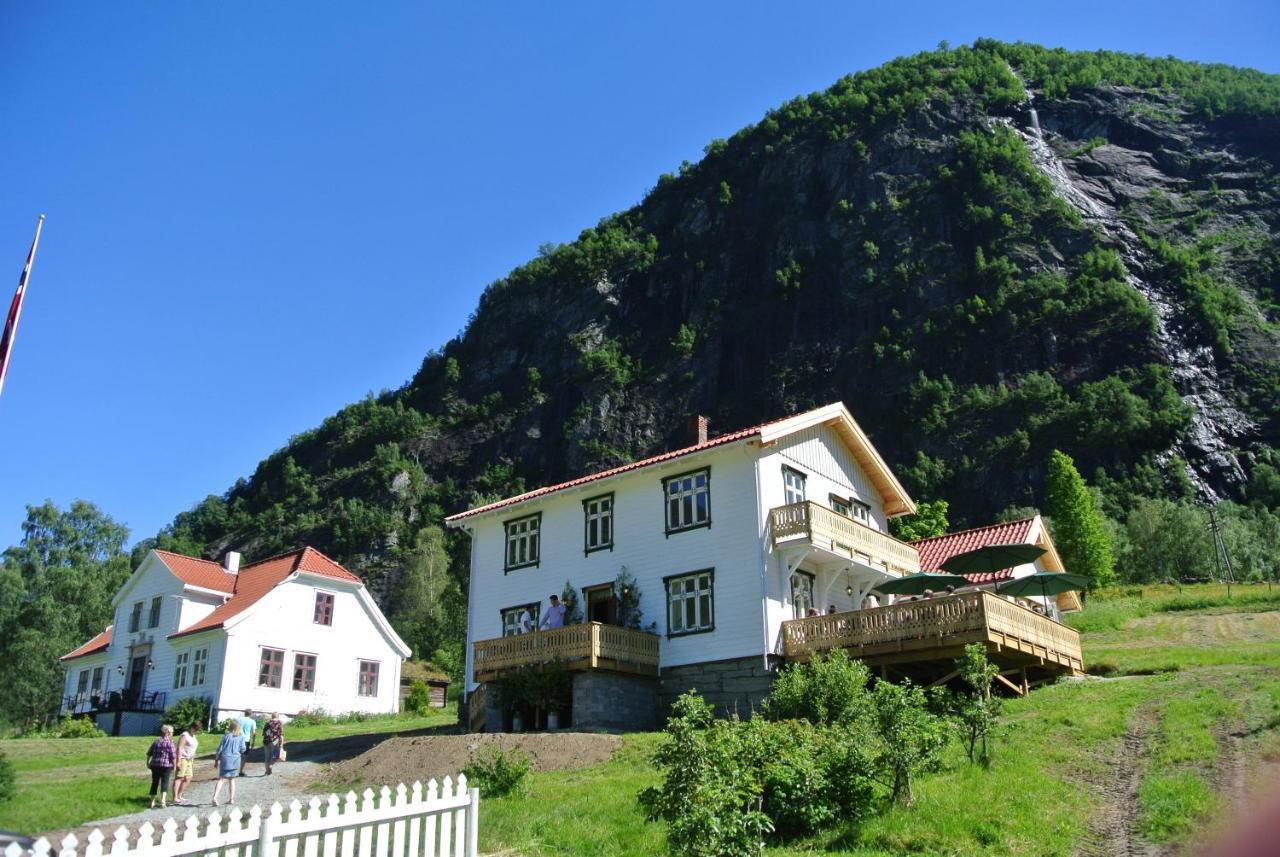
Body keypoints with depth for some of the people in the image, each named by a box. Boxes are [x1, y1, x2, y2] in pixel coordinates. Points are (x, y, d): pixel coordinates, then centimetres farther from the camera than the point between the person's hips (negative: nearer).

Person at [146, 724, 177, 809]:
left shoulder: (156, 741, 9)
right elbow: (173, 756, -10)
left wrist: (148, 762, 27)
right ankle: (163, 801, -13)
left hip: (155, 765, 5)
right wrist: (174, 765, 1)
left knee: (154, 783, 12)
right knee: (165, 783, 0)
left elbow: (149, 753, 14)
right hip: (166, 765, -5)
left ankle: (152, 802, 14)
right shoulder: (170, 742, -8)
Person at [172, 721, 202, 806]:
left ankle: (179, 796, 17)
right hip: (182, 759, -9)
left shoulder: (193, 736, 16)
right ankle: (175, 799, -10)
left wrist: (193, 762, 24)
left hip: (189, 760, 9)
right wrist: (178, 761, -25)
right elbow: (179, 748, -19)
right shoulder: (184, 736, -12)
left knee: (188, 779, 8)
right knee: (179, 778, -9)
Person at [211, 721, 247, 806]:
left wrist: (216, 759, 8)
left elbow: (220, 749, -1)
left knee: (221, 779, -1)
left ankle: (215, 797, -19)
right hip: (235, 759, 1)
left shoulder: (226, 736, -2)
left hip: (225, 759, -1)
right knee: (232, 779, 16)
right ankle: (231, 798, 18)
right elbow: (243, 749, -1)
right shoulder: (241, 736, -1)